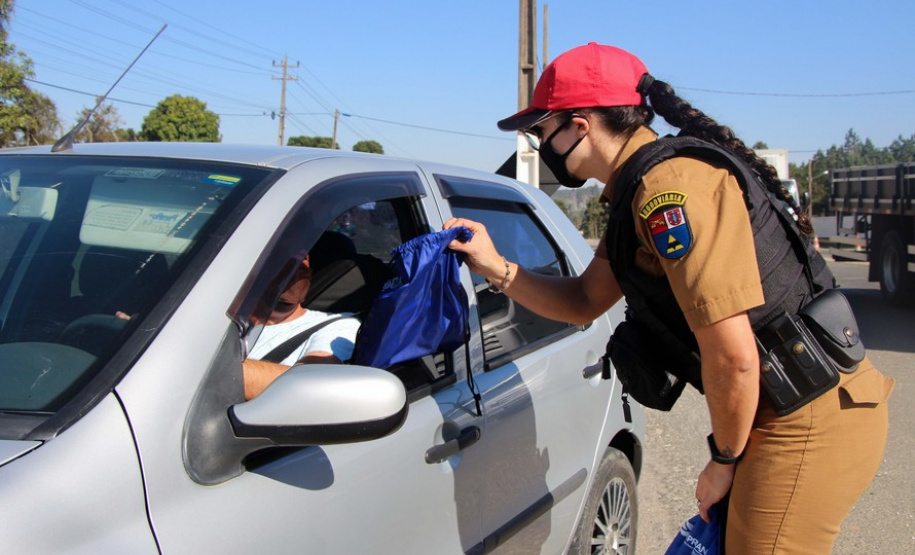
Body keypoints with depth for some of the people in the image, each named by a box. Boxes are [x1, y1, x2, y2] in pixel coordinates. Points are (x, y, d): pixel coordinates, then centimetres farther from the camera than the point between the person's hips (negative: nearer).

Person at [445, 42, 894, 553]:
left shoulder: (671, 189, -22)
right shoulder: (640, 191, 11)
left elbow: (733, 356, -25)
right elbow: (585, 302, 19)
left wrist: (723, 461, -10)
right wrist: (496, 268, 6)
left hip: (810, 424, -10)